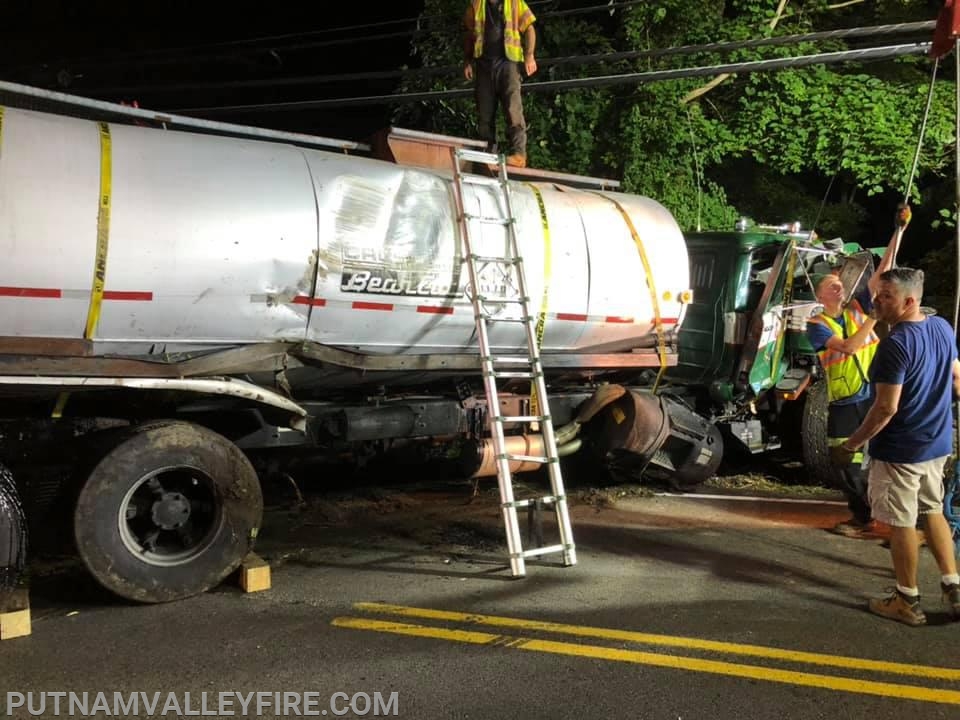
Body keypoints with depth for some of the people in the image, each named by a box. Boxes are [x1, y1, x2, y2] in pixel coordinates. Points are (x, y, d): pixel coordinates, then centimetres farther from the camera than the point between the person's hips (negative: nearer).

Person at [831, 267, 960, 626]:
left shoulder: (895, 344, -25)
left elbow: (885, 409, -25)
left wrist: (851, 444, -15)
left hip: (900, 450, -8)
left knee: (902, 523, 5)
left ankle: (907, 601, 18)